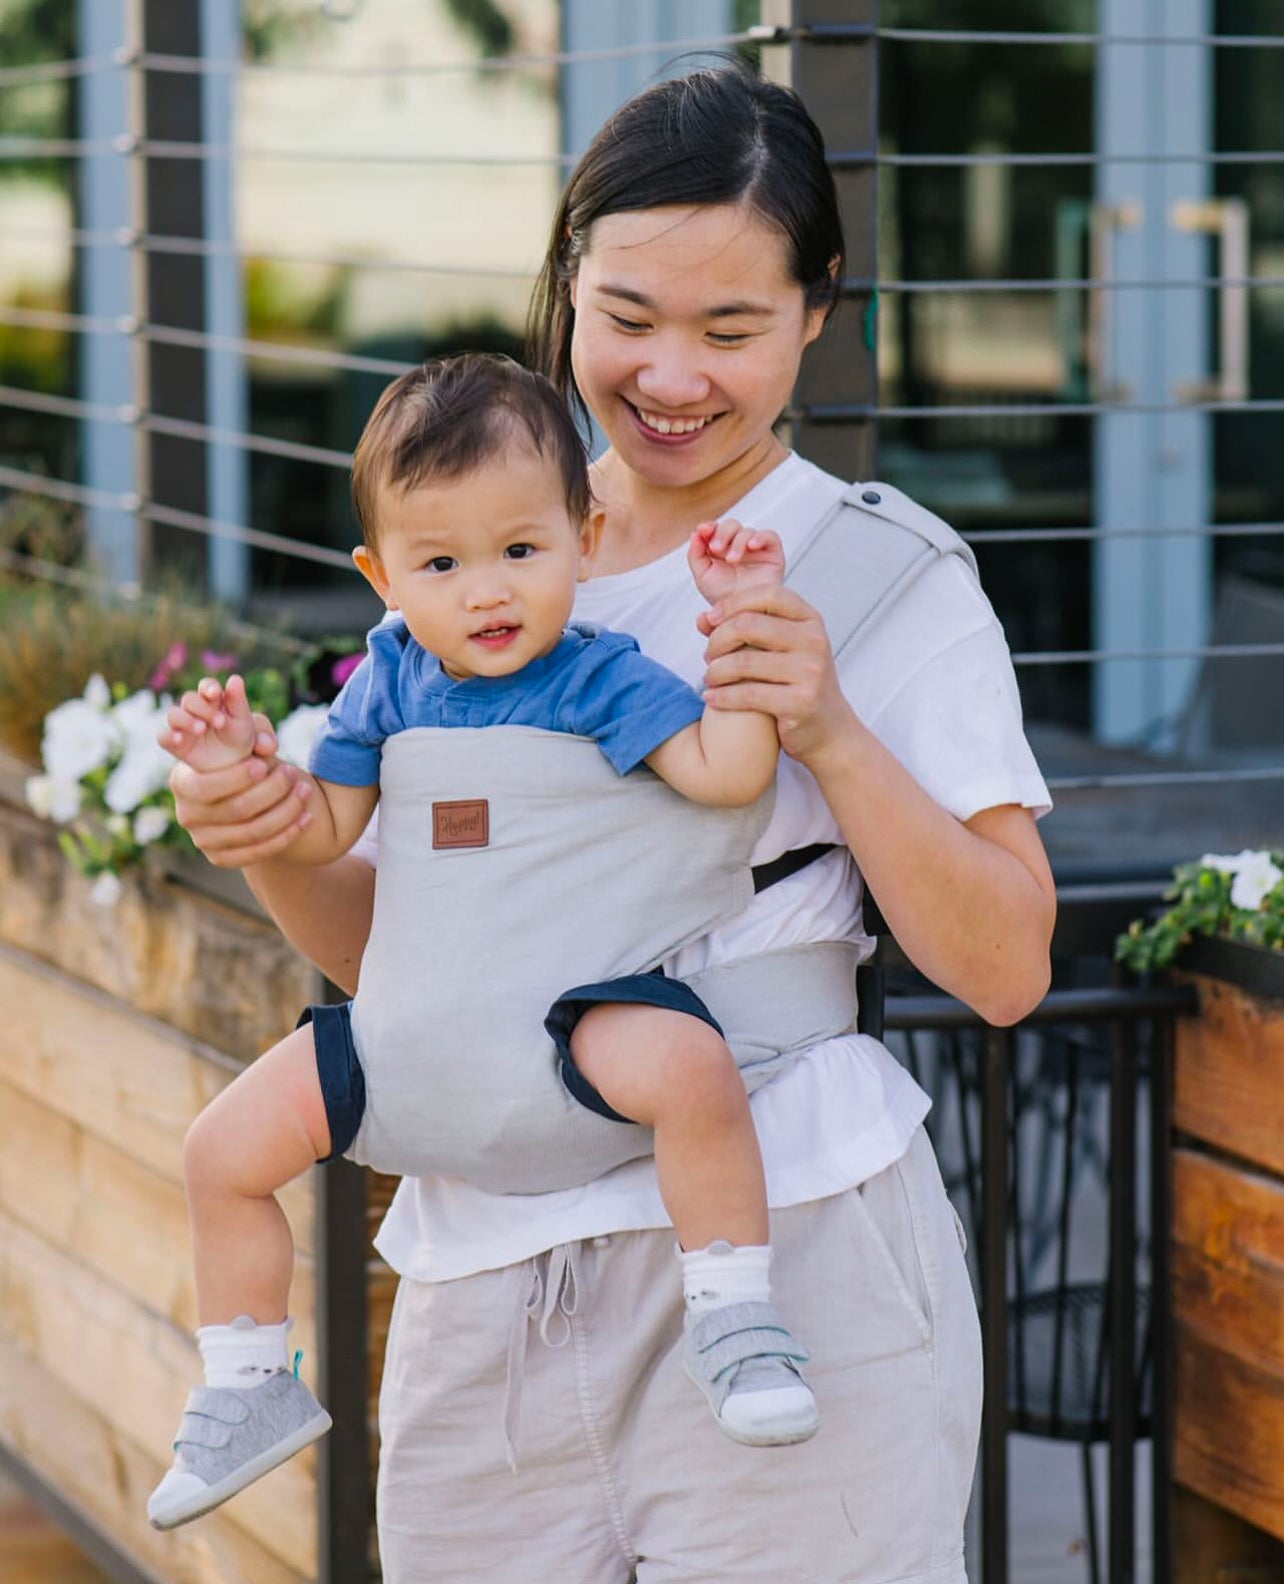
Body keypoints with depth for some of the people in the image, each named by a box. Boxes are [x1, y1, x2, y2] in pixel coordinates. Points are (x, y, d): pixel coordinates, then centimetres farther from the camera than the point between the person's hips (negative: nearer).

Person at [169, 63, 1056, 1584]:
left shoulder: (886, 572, 0)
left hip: (780, 1246, -4)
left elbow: (1004, 967, -5)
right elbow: (385, 943, 16)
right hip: (480, 1273, 4)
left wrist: (832, 734, -16)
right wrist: (265, 843, -4)